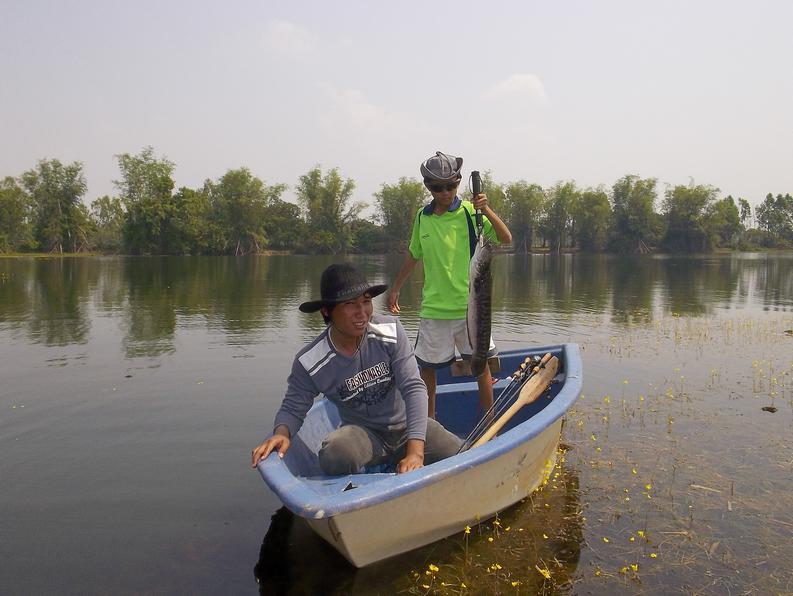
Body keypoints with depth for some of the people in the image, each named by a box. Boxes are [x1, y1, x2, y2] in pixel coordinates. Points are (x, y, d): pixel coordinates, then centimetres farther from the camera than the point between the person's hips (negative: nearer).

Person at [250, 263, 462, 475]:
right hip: (362, 432, -2)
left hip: (406, 425, 2)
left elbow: (413, 387, -20)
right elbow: (293, 408, -1)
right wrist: (281, 432, -28)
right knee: (335, 457, -36)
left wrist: (415, 451, -32)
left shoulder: (390, 330, -15)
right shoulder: (309, 362, -14)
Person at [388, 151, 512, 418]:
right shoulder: (422, 217, 6)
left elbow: (506, 239, -12)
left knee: (481, 365, 5)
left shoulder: (470, 212, -4)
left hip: (469, 306, -3)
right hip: (433, 307, 3)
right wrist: (395, 288, 23)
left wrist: (487, 210, -25)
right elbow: (413, 255, 19)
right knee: (427, 367, 11)